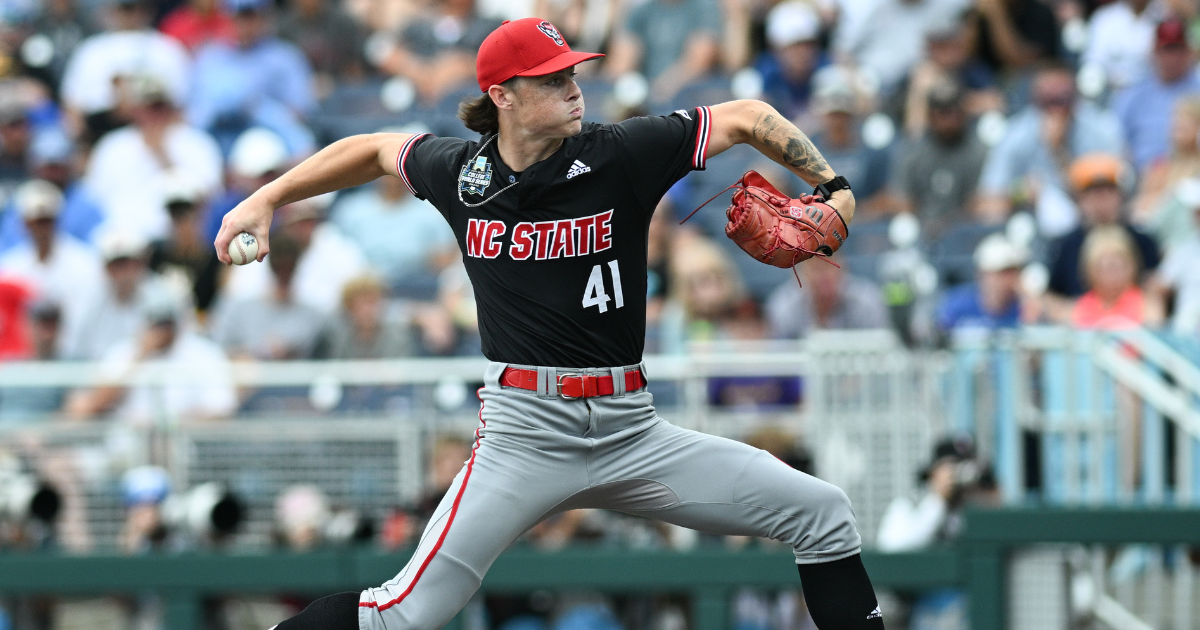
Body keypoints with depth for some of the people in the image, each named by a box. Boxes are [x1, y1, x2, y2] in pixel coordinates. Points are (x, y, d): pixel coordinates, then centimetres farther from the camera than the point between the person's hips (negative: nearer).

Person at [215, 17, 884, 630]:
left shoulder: (621, 155, -4)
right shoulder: (458, 171, 1)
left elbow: (747, 119, 4)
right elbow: (373, 150, 21)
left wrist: (834, 190, -5)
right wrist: (265, 201, 20)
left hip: (632, 429, 2)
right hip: (525, 433, -2)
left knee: (824, 514, -4)